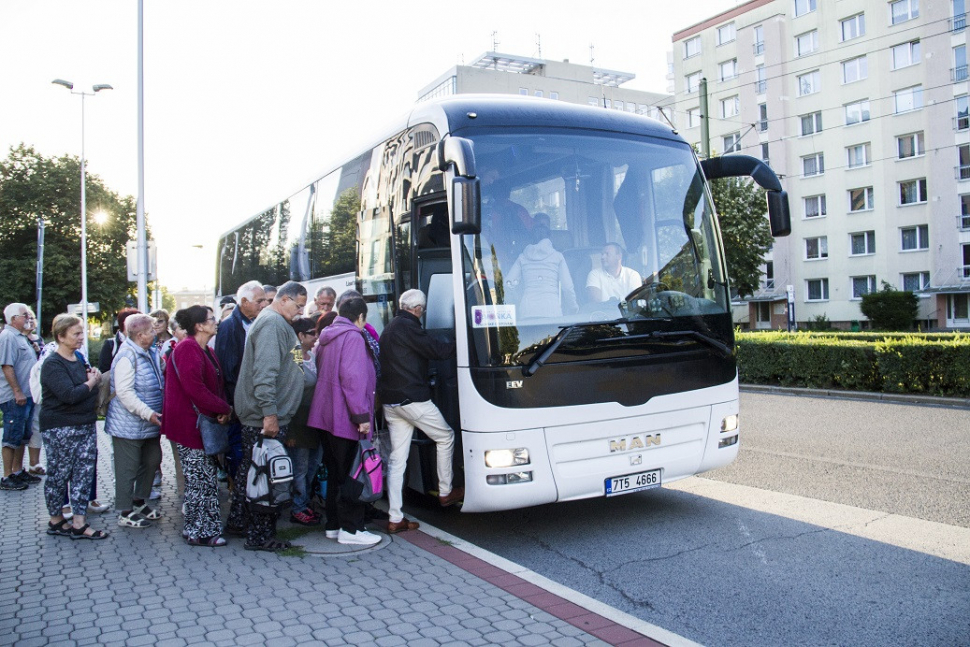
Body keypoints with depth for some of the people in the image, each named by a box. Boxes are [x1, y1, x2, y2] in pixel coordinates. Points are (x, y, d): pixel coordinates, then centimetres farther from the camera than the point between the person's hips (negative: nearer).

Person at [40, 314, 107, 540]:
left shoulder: (79, 358, 12)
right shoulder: (53, 364, -13)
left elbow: (87, 390, 26)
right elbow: (69, 395, -25)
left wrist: (94, 377, 4)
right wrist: (91, 383, -10)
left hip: (86, 425, 8)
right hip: (60, 429, -8)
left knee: (84, 473, 5)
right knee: (59, 475, 5)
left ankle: (79, 524, 9)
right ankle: (56, 521, 22)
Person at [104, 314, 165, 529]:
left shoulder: (150, 353, 11)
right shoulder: (127, 356, -19)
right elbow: (124, 392, -26)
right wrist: (148, 413, -27)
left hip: (149, 423, 10)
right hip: (129, 425, -9)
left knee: (152, 461, 17)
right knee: (128, 468, 1)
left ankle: (139, 502, 33)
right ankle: (125, 513, 12)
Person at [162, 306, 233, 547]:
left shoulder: (205, 351, 18)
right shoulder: (187, 349, -15)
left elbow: (217, 385, 17)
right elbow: (194, 389, -24)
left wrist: (223, 408, -2)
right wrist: (224, 409, -17)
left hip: (202, 424, 10)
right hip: (189, 425, -10)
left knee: (207, 480, 13)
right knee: (200, 480, -4)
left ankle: (206, 528, 22)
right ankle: (199, 532, 6)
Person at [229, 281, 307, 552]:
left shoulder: (278, 323, 18)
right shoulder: (272, 323, -16)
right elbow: (264, 372, -25)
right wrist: (269, 412, -27)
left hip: (261, 417, 10)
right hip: (265, 417, -10)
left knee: (251, 470, 19)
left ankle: (238, 519, 32)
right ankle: (260, 536, 5)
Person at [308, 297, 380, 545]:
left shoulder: (327, 338, 16)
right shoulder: (353, 337, -12)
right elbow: (353, 378, -22)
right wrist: (361, 415, -21)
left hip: (327, 415, 9)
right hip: (345, 418, -9)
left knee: (336, 472, 16)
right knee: (350, 474, -2)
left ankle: (334, 525, 22)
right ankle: (350, 529, 2)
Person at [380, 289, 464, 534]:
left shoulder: (389, 329, 19)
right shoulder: (408, 327, -11)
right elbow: (436, 350, -13)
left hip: (390, 402, 9)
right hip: (413, 399, -9)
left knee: (397, 459, 7)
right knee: (445, 437, 12)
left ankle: (395, 519, 7)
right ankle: (445, 492, 22)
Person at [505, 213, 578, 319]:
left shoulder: (522, 257, 12)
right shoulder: (557, 256, 8)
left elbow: (509, 282, 6)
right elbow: (567, 287, 4)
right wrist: (573, 307, 19)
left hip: (526, 311, 2)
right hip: (551, 310, -2)